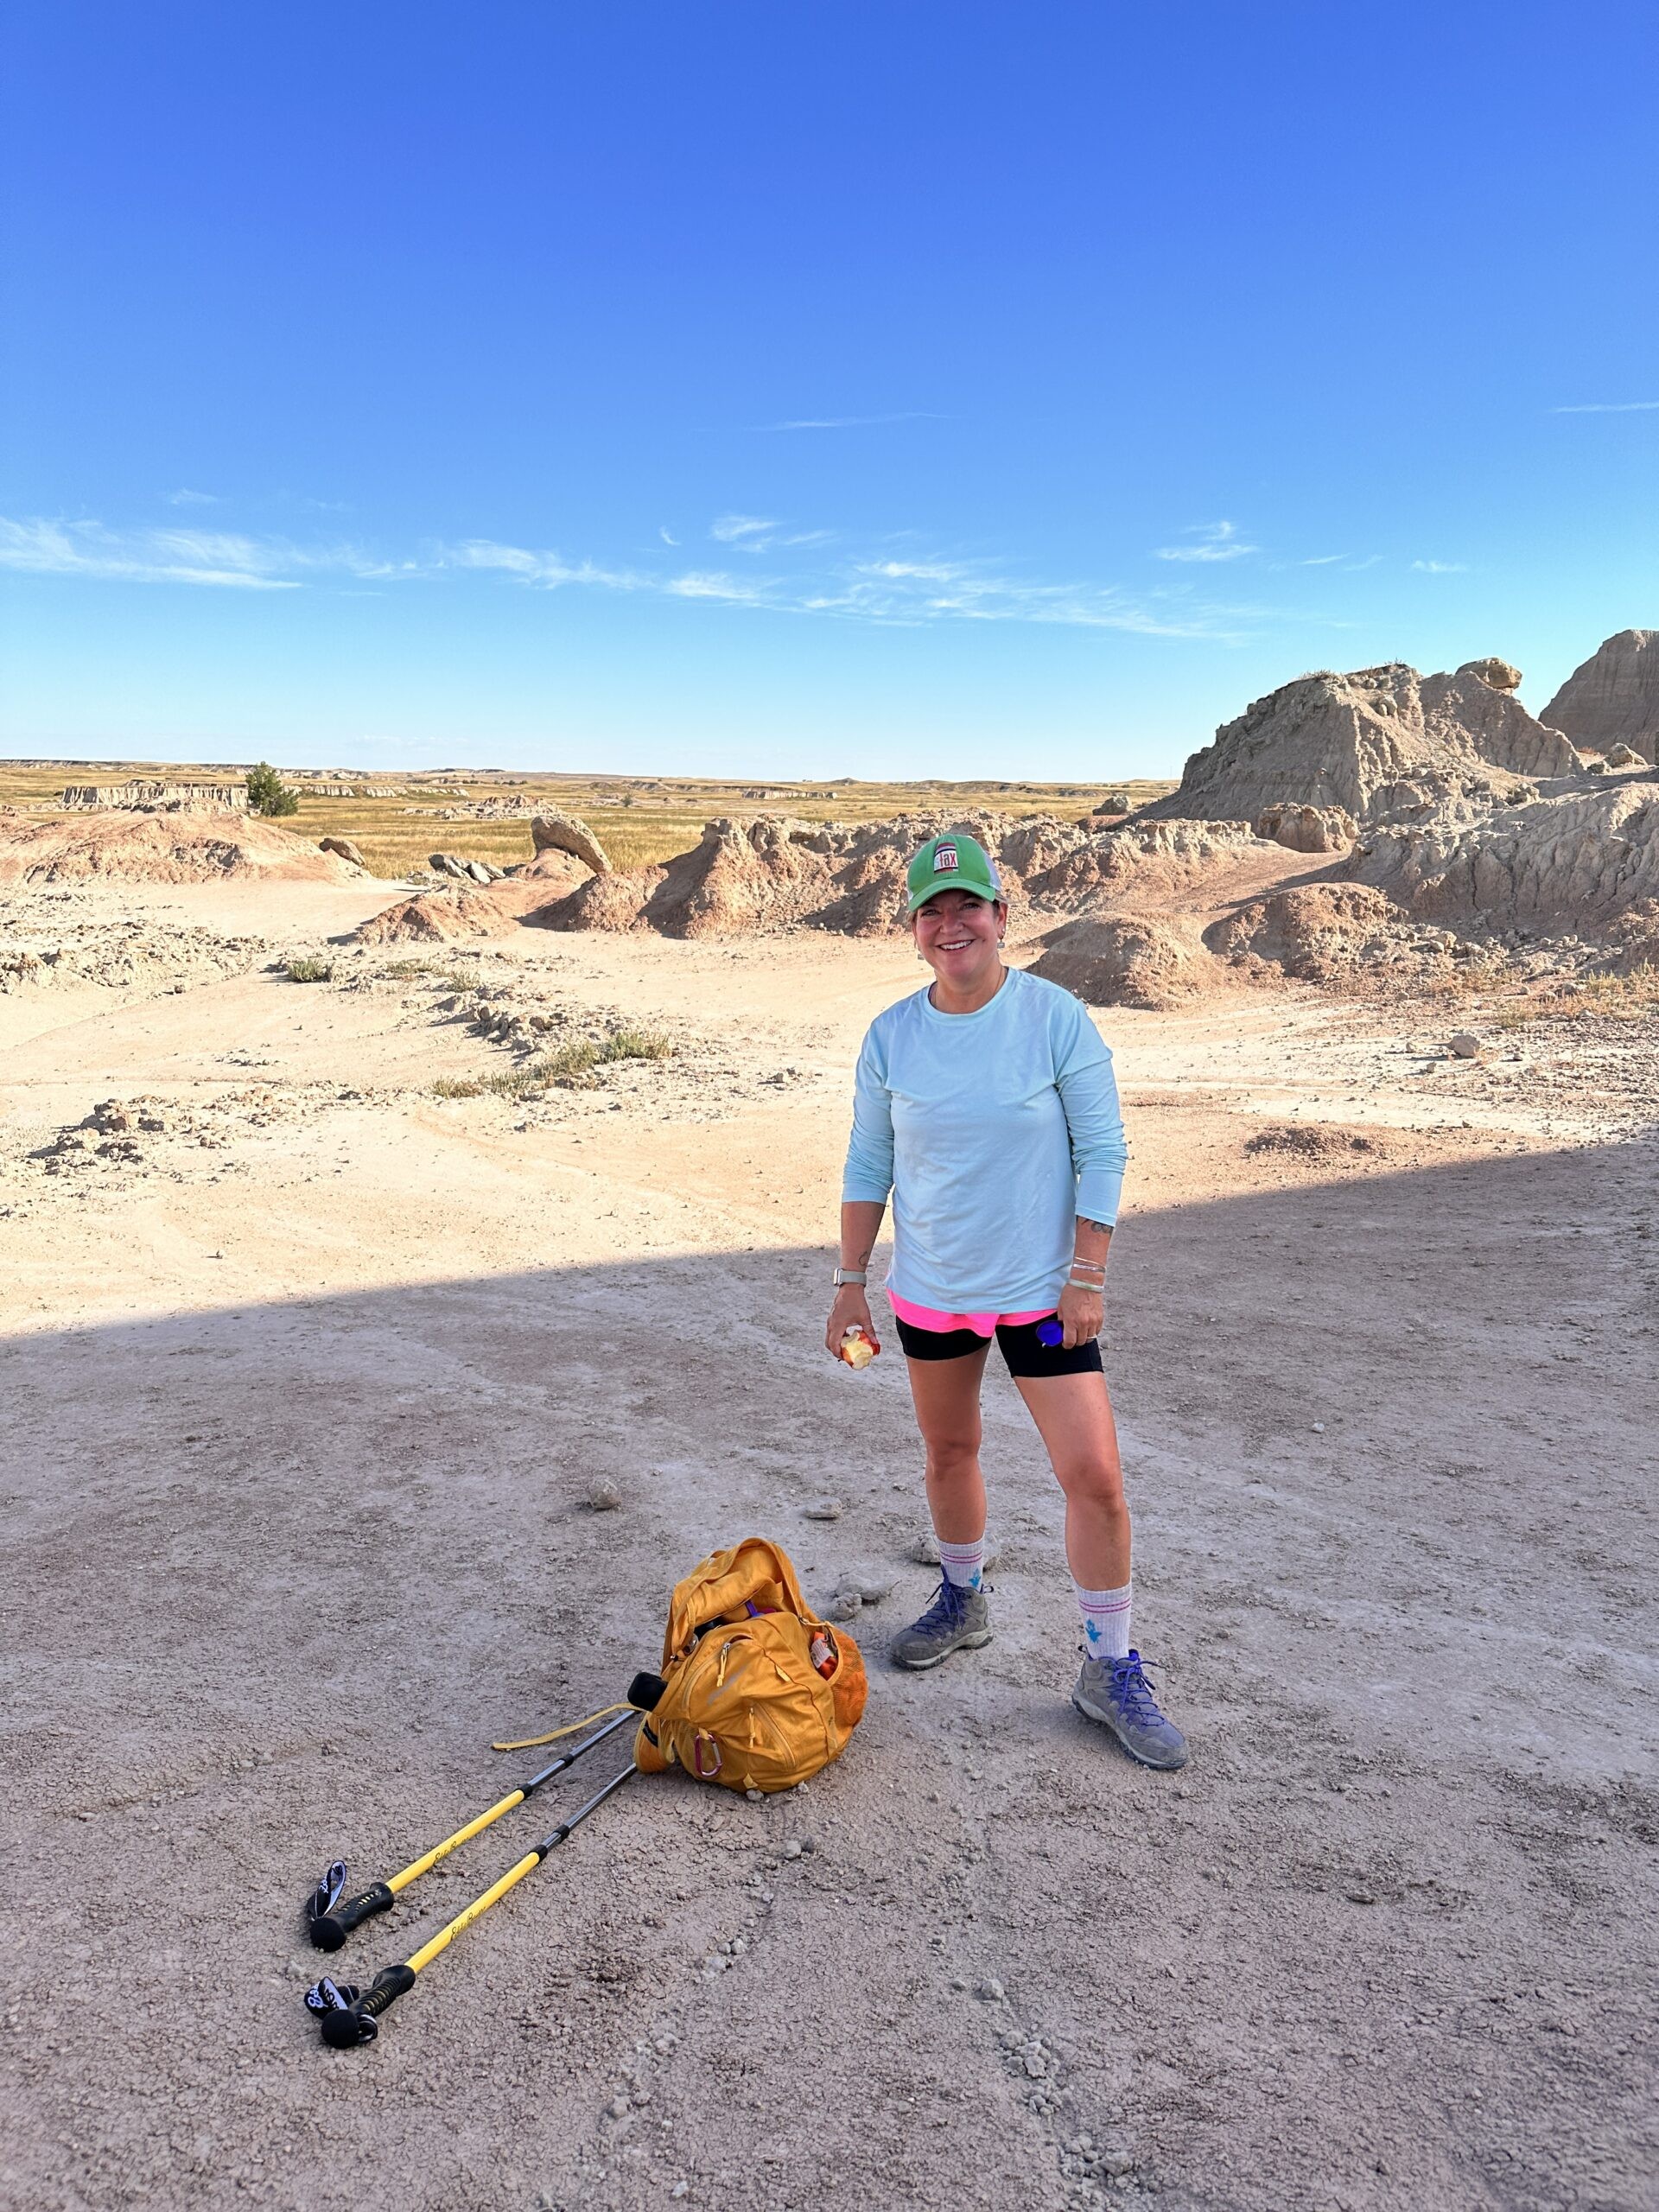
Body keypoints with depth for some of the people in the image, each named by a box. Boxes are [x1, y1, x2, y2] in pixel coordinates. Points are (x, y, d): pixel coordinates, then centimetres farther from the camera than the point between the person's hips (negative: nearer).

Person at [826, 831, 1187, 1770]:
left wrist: (1088, 1277, -12)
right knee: (950, 1453, 18)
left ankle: (1112, 1671, 14)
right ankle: (964, 1603, 43)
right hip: (929, 1290, 3)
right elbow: (869, 1166, 5)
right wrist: (851, 1283, 5)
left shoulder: (1057, 1018, -11)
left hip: (1041, 1289, -3)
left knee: (1095, 1475, -5)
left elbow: (1104, 1154, -8)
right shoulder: (891, 1035, -3)